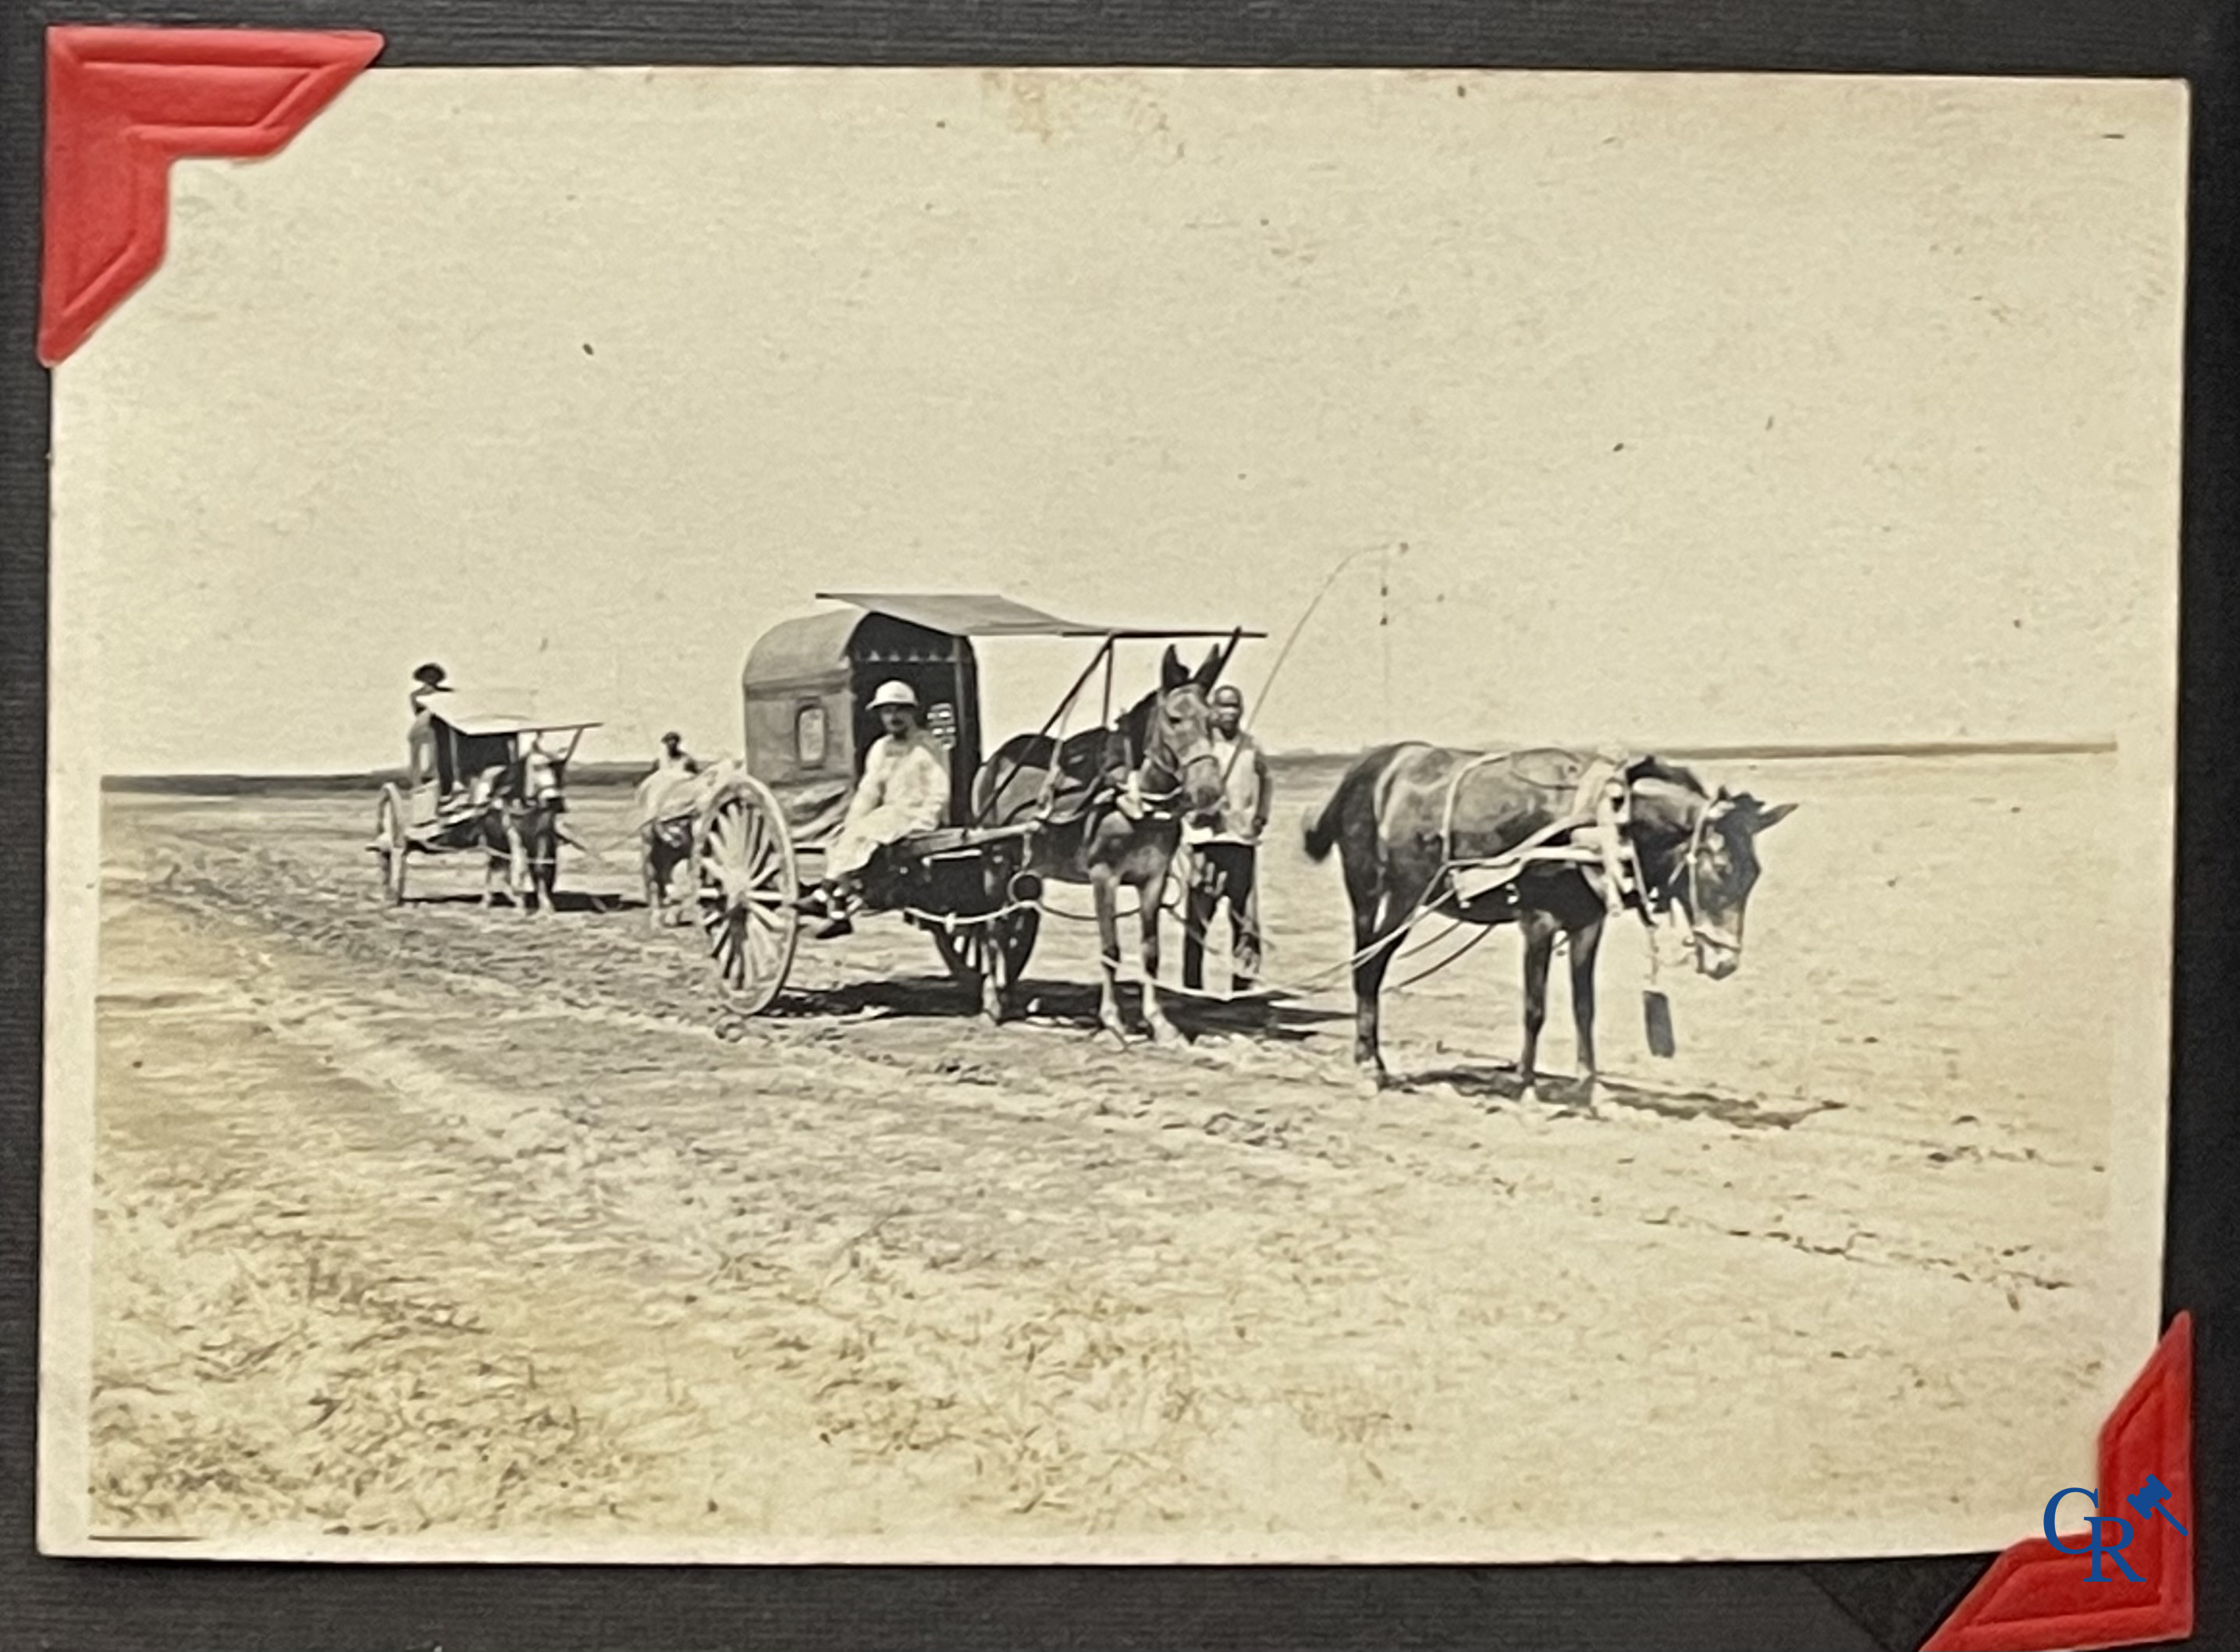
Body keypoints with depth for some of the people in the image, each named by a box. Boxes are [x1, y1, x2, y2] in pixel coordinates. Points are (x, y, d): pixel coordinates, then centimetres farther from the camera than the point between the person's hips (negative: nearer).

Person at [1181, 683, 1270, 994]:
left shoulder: (1252, 749, 6)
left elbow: (1265, 783, 22)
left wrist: (1262, 815, 9)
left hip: (1243, 839, 2)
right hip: (1206, 839, -2)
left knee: (1244, 915, 2)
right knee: (1198, 916, 1)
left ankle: (1243, 984, 11)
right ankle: (1192, 986, 9)